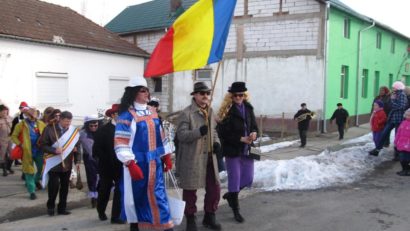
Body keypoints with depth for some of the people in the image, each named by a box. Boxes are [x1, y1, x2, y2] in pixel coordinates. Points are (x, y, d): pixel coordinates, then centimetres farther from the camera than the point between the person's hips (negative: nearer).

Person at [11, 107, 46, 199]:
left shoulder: (40, 124, 3)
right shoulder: (21, 125, -4)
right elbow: (14, 136, -1)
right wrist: (20, 144, -13)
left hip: (39, 151, 3)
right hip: (28, 152, -3)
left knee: (42, 168, 11)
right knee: (29, 171, 3)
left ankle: (36, 180, 43)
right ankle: (32, 191, 10)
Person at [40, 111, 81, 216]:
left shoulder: (74, 131, -1)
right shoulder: (50, 129, -7)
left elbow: (77, 147, 3)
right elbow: (43, 145, -6)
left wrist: (77, 161, -4)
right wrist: (54, 150, -21)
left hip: (67, 164, 3)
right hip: (54, 163, -3)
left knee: (65, 187, 9)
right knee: (54, 186, -2)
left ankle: (62, 208, 22)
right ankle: (50, 206, 20)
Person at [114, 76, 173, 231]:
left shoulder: (152, 111, 10)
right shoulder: (127, 115, -11)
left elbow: (160, 135, 17)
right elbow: (121, 143, -15)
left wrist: (166, 156, 16)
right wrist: (131, 164, -20)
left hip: (154, 162, 6)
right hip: (137, 163, -5)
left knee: (158, 193, 8)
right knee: (136, 194, 6)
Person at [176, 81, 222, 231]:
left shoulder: (210, 112, 14)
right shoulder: (186, 113, -10)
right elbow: (181, 135, -17)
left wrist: (216, 142, 4)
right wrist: (198, 132, -31)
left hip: (209, 157, 7)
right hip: (191, 159, -6)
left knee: (214, 188, 10)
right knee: (190, 190, 5)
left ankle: (209, 217, 29)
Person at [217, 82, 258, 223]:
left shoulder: (248, 108, 6)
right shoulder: (226, 111, -11)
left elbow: (254, 126, 11)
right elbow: (223, 134, -14)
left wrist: (254, 133, -12)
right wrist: (241, 139, -18)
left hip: (247, 150, 6)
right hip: (232, 151, -5)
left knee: (248, 179, 12)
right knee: (234, 179, 3)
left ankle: (230, 194, 40)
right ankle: (236, 211, 20)